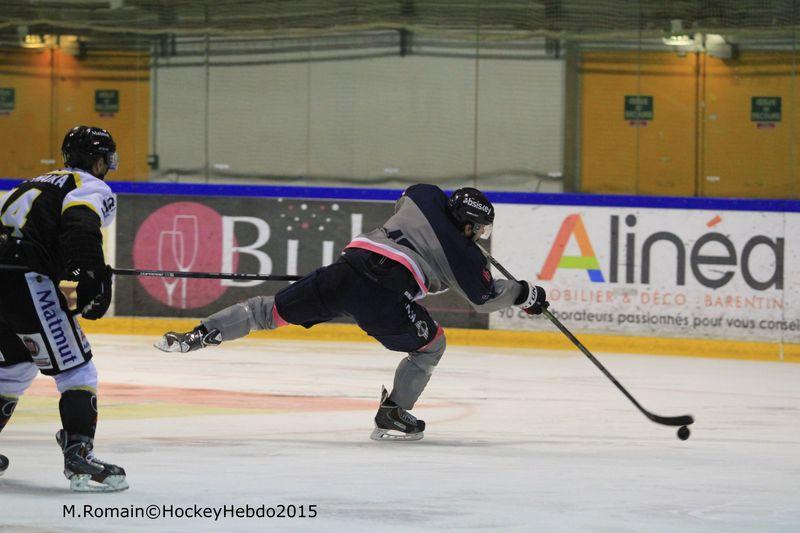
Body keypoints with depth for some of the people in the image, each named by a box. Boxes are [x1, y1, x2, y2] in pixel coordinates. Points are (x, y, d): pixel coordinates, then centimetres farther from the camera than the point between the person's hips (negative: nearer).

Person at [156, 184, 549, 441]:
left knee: (273, 311, 12)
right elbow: (485, 297, 20)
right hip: (382, 292, -5)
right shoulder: (464, 254, 11)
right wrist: (524, 293, 36)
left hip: (346, 266, 5)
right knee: (430, 344, 16)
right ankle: (392, 416, 12)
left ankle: (198, 335, 1)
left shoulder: (424, 197, 22)